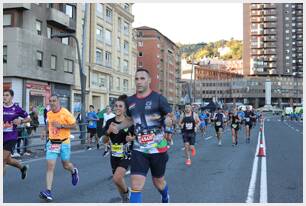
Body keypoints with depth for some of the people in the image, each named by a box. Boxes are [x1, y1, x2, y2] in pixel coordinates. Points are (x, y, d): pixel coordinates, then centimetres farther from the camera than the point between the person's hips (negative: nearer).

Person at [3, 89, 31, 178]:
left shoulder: (16, 108, -5)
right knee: (8, 160, 16)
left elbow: (28, 118, 4)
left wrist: (20, 121, -14)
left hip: (11, 138, -5)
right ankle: (23, 167, 42)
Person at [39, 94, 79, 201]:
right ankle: (48, 191, -9)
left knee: (66, 165, 11)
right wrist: (45, 130, 5)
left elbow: (74, 125, -10)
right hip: (52, 142, 4)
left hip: (64, 142, -3)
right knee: (50, 166, -8)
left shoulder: (65, 113, -13)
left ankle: (74, 171, 47)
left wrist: (61, 125, -22)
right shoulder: (49, 114, 4)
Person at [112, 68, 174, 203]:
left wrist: (169, 120, -27)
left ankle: (166, 199, 53)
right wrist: (118, 126, 1)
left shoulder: (158, 98, -9)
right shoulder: (130, 100, 4)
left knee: (158, 181, 18)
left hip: (158, 148, -2)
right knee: (136, 185, -9)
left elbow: (171, 116, -4)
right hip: (139, 149, 2)